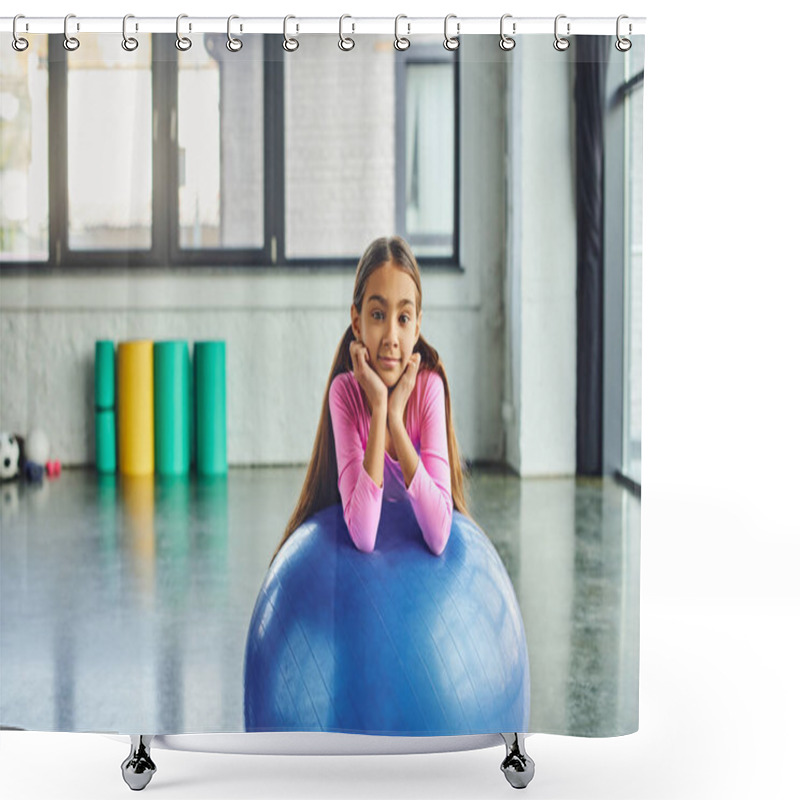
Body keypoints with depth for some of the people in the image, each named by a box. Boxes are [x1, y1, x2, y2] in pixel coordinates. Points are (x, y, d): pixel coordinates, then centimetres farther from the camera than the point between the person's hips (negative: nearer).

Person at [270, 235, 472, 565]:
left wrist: (396, 416, -29)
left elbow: (438, 537, -27)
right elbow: (363, 536, -30)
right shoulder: (345, 390, -17)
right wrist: (378, 406, -30)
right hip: (360, 561, -1)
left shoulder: (429, 386, -16)